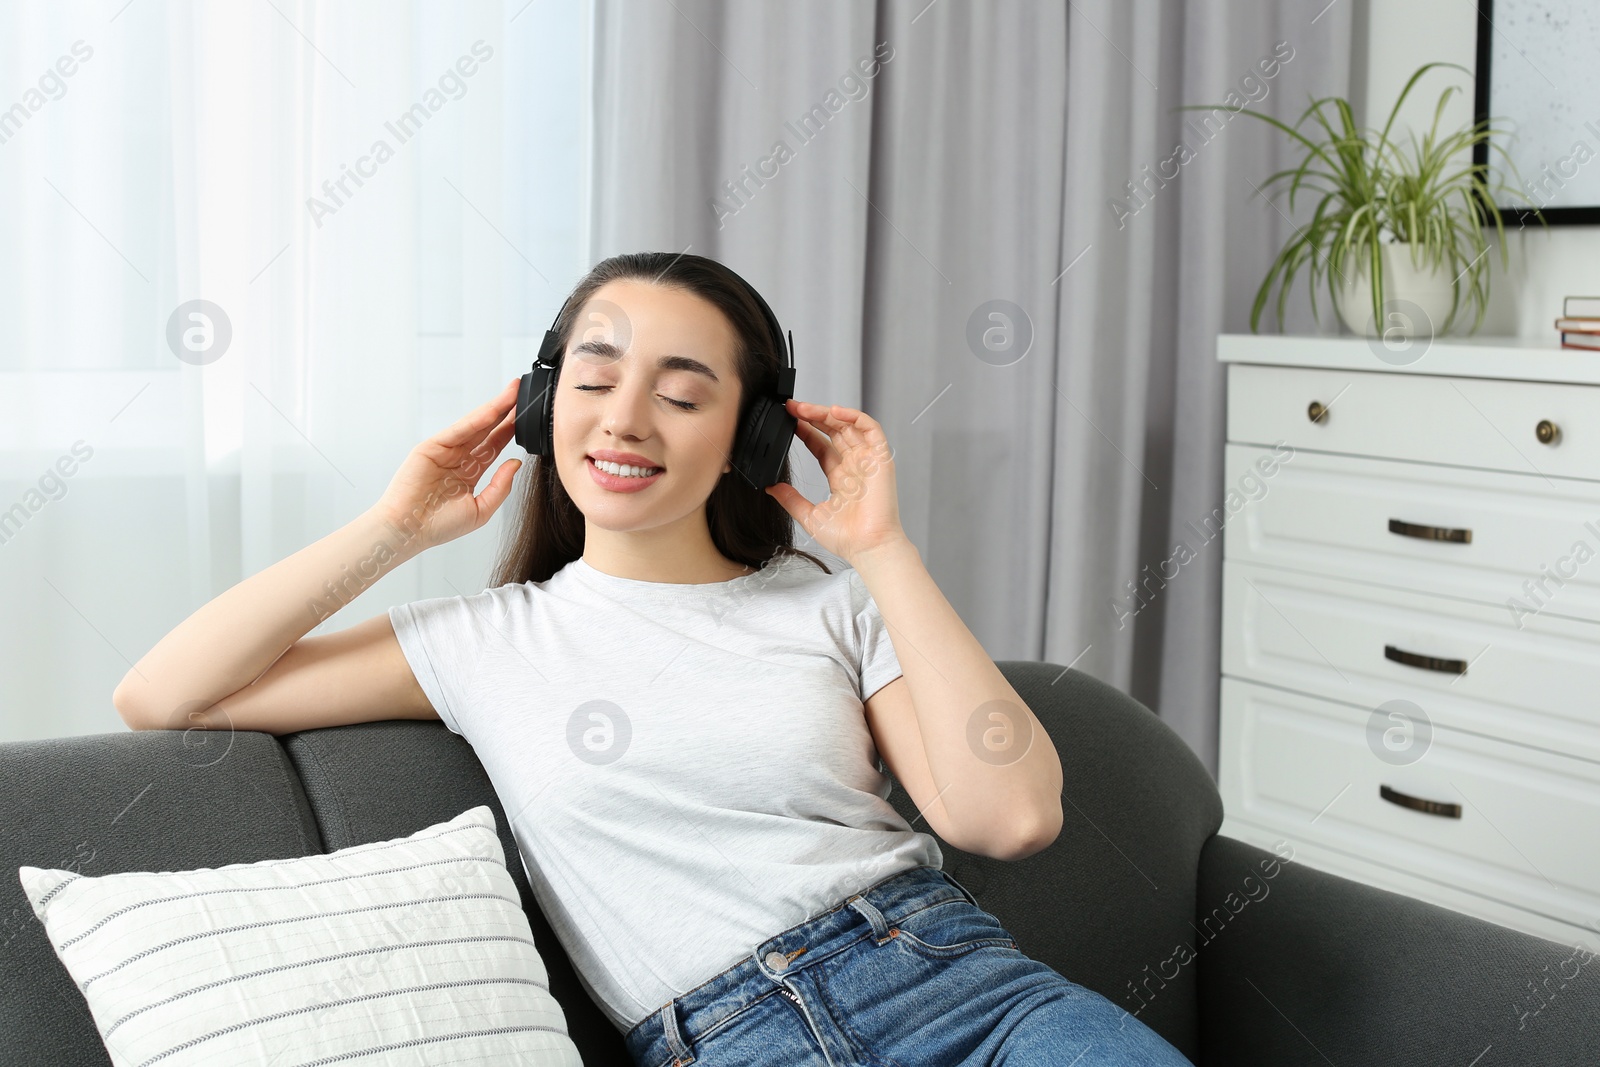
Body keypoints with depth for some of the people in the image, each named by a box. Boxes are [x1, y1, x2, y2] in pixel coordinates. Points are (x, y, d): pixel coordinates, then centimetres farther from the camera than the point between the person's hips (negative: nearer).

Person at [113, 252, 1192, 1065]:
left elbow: (1013, 815, -3)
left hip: (956, 979, 2)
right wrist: (396, 529, 6)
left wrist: (883, 550, 0)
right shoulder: (493, 641, 11)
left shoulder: (834, 602, 13)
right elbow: (160, 696, 6)